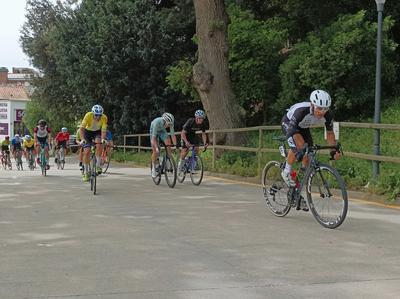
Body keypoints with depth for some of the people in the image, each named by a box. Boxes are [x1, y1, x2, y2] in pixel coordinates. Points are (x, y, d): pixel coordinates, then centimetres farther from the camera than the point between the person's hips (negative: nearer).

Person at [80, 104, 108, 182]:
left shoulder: (104, 118, -27)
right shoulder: (88, 115, -31)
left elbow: (103, 130, -30)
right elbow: (82, 128, -34)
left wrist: (103, 139, -49)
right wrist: (82, 139, -48)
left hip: (97, 132, 1)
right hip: (88, 132, 0)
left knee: (98, 143, -32)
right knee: (86, 152, -14)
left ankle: (98, 166, -24)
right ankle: (86, 172, 0)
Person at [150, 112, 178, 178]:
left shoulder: (170, 123, -31)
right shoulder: (157, 122, -42)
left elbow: (173, 135, -24)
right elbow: (154, 137, -40)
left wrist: (175, 146, -29)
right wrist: (156, 148, -47)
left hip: (162, 131, 3)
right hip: (154, 131, -3)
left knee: (168, 143, -21)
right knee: (155, 151, -9)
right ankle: (153, 168, 4)